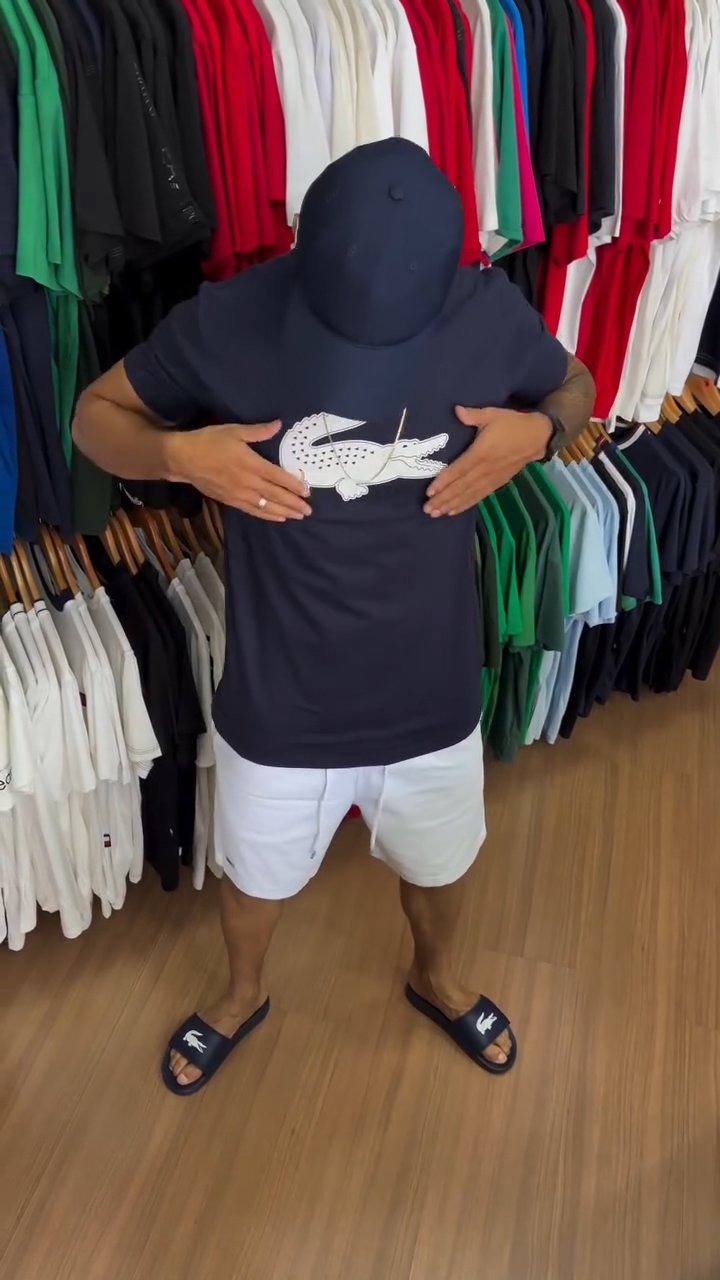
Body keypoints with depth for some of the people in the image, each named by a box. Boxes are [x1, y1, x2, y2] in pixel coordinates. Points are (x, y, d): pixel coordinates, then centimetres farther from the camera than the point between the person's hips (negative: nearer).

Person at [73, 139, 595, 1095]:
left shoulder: (492, 315, -15)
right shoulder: (228, 323, -19)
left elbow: (575, 386, 6)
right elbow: (96, 414, -5)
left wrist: (538, 431, -18)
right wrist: (178, 453, -27)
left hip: (432, 698, 2)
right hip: (279, 708, -1)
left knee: (439, 864, 27)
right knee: (257, 875, 25)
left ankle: (435, 977, 63)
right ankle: (242, 995, 60)